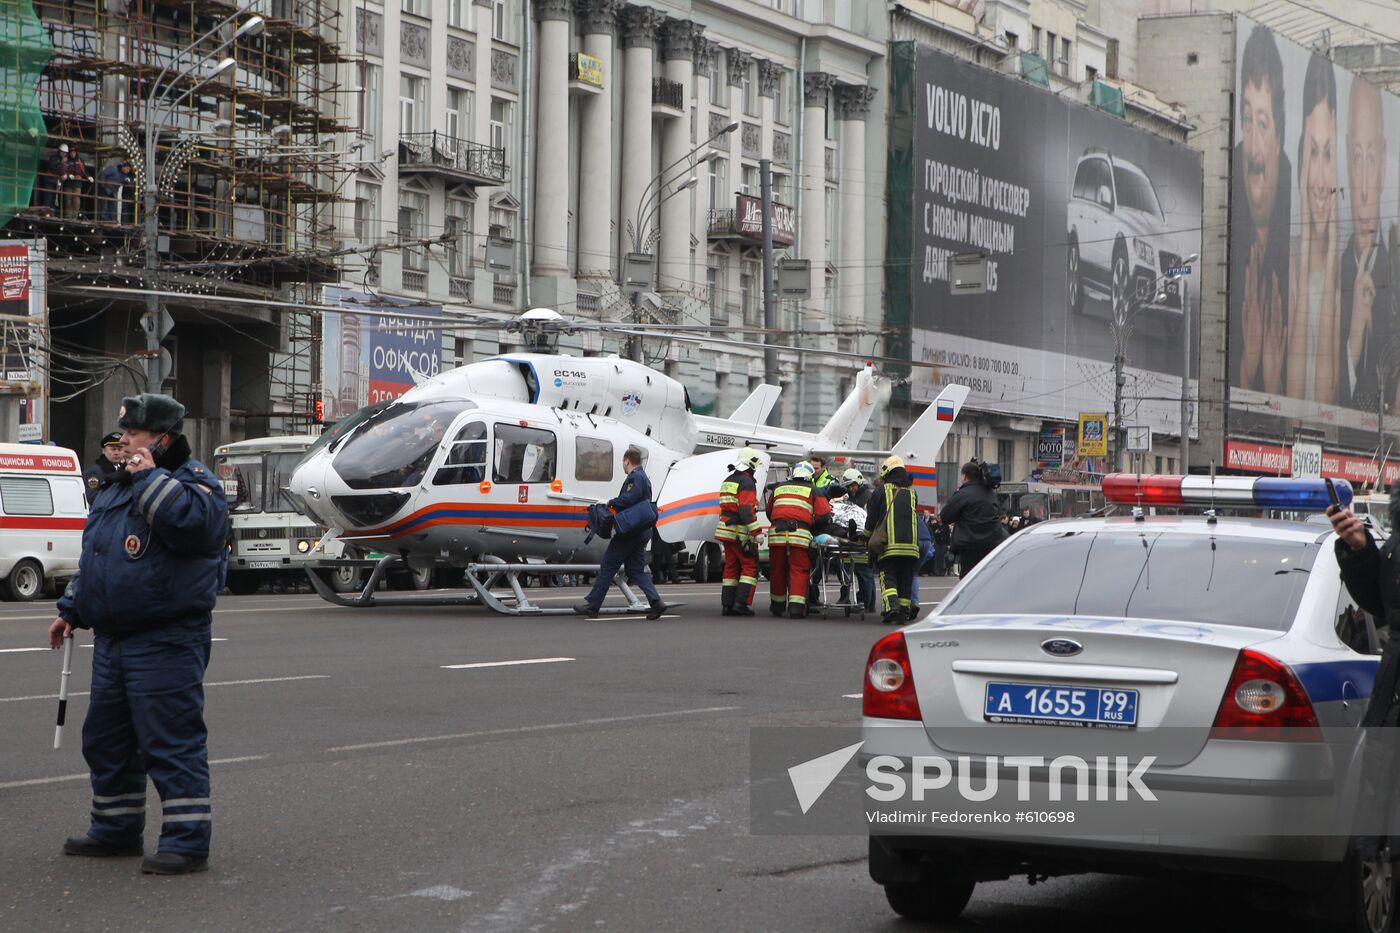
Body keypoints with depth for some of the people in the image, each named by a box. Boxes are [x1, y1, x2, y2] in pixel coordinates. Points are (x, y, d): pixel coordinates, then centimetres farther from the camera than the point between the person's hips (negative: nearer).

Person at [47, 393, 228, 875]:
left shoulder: (193, 482, -8)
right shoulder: (117, 487, 18)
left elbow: (194, 523, -31)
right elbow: (93, 557, 27)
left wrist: (151, 477, -21)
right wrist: (71, 609, 25)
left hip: (167, 642, -9)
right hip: (112, 638, 9)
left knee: (171, 742, -8)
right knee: (105, 739, 16)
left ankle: (187, 841, -4)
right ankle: (116, 830, 29)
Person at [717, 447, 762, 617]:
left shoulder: (727, 481, 17)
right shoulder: (747, 483, -12)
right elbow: (746, 510, -21)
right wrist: (756, 532, -20)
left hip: (726, 530, 8)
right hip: (741, 533, -8)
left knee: (731, 567, 12)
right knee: (750, 566, -3)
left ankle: (727, 605, 10)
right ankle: (741, 603, -12)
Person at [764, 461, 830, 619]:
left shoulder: (778, 488, 21)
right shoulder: (813, 490, 11)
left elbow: (769, 512, 28)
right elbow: (823, 515, 3)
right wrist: (813, 526, 20)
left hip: (776, 533, 3)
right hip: (800, 534, -3)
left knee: (777, 570, 13)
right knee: (799, 570, 0)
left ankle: (777, 606, 25)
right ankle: (796, 606, -9)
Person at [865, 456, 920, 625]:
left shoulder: (882, 491, 3)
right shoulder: (912, 493, 14)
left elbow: (871, 518, 9)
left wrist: (868, 535, 26)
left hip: (889, 545, -3)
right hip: (911, 544, 4)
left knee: (888, 577, -2)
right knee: (906, 579, 10)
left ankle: (892, 607, -21)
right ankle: (905, 610, 10)